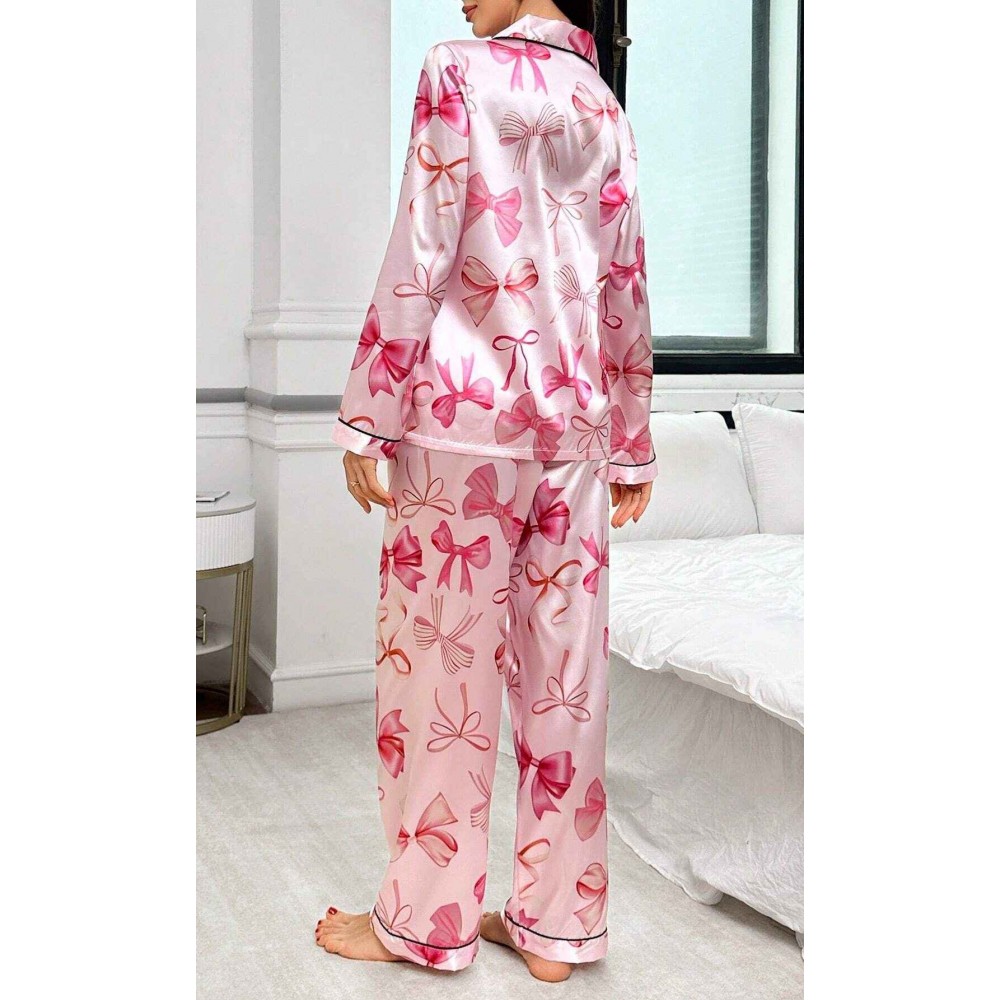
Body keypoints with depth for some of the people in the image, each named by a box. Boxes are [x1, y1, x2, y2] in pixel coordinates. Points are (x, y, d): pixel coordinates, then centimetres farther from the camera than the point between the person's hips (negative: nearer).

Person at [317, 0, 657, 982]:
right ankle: (556, 923, 19)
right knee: (565, 677, 8)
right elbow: (625, 293, 13)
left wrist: (367, 418, -6)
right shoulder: (604, 109, 15)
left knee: (439, 664, 4)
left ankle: (427, 918, 17)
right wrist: (632, 448, 17)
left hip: (464, 418, -5)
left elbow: (419, 257, -9)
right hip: (574, 423, 6)